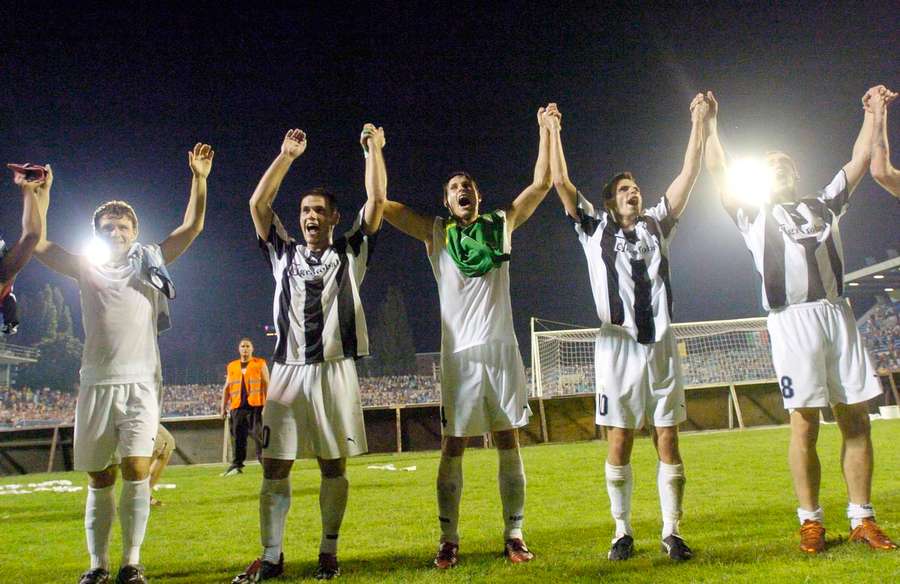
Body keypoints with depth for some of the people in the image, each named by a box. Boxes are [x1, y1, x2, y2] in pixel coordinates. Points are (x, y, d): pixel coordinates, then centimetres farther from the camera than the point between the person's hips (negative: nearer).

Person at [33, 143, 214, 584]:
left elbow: (192, 227, 6)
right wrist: (40, 194, 1)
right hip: (96, 385, 2)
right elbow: (36, 242, 7)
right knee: (100, 480, 7)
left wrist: (199, 179, -1)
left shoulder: (150, 262, 10)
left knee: (136, 472, -13)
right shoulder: (87, 268, 13)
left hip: (140, 385, -1)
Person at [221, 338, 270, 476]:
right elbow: (227, 388, 19)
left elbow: (266, 385, 1)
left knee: (259, 435, -7)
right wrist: (223, 406, 12)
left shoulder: (260, 364, 5)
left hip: (255, 406, -4)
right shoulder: (232, 366, 15)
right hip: (237, 407, 4)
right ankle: (237, 465, 12)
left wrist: (267, 404, -7)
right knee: (238, 437, 5)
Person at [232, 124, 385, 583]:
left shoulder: (349, 253, 10)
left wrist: (374, 148, 7)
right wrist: (287, 154, 13)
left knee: (333, 464, 3)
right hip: (287, 370, 2)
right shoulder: (283, 254, 16)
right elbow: (258, 204, 10)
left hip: (335, 369, -2)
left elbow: (377, 200, 3)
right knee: (274, 466, 1)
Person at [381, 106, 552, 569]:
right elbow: (382, 205, 5)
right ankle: (448, 539, 9)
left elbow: (542, 184, 10)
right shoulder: (436, 233, 9)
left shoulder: (501, 224, 12)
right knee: (453, 446, 0)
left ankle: (514, 534, 12)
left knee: (509, 442, 3)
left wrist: (545, 132, 9)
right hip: (460, 353, -1)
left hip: (500, 349, 1)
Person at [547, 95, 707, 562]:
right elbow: (561, 183, 5)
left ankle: (671, 532, 13)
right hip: (617, 347, -2)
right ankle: (623, 532, 13)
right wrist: (552, 132, 8)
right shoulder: (596, 229, 9)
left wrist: (698, 122, 13)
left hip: (660, 346, 3)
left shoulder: (657, 225, 16)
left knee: (668, 443, 3)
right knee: (619, 444, 2)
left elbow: (688, 175, 14)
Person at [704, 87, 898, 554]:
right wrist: (710, 124, 19)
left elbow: (859, 162, 28)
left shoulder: (823, 206, 25)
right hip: (793, 320, -3)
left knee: (856, 419, 2)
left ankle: (862, 519, 10)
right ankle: (810, 521, 6)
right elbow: (718, 172, 14)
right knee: (804, 423, -4)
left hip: (837, 314, 4)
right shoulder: (754, 215, 16)